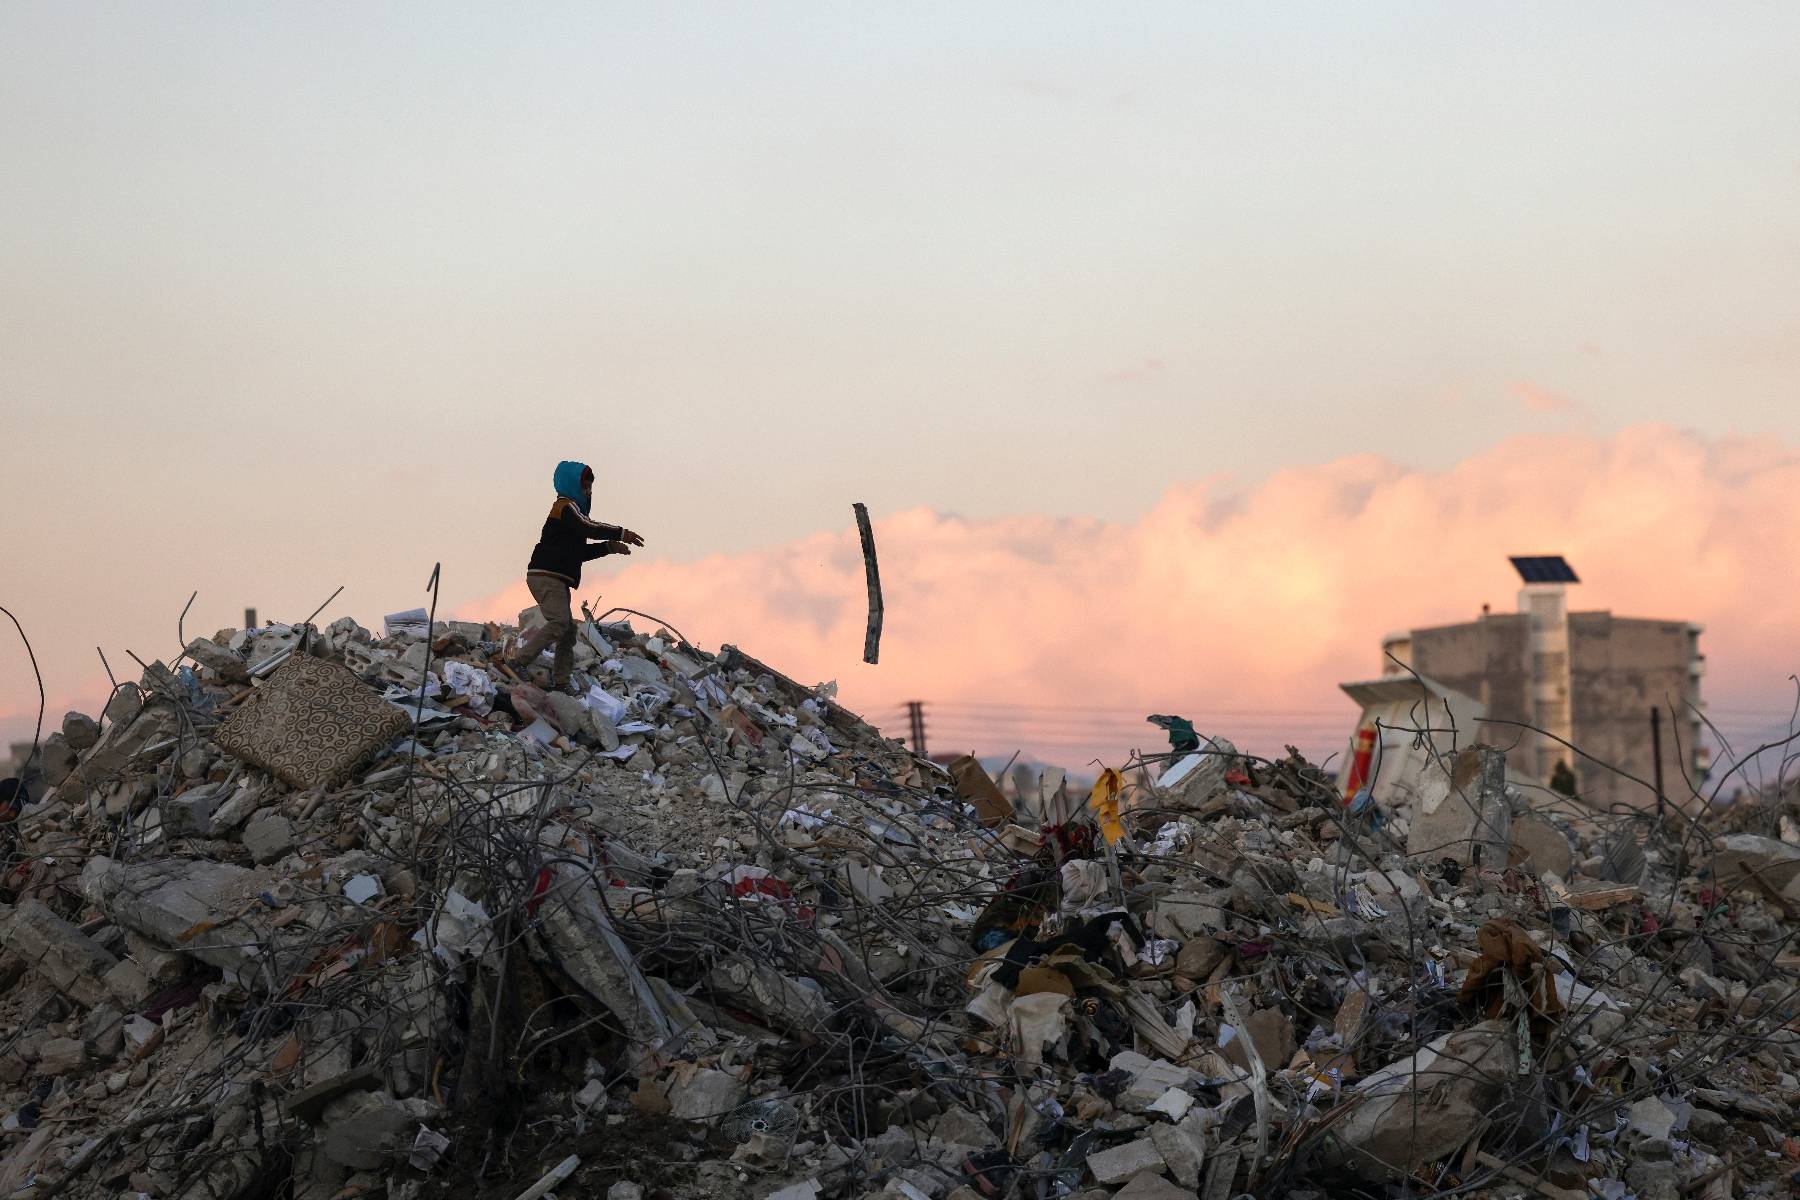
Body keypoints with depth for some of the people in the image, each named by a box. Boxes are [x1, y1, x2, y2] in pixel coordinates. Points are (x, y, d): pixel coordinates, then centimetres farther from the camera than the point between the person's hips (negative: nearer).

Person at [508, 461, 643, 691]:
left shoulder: (570, 509, 26)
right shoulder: (565, 507, -5)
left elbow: (579, 553, 26)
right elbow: (588, 528, -23)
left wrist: (609, 547, 15)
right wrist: (620, 533, -24)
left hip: (557, 580, 11)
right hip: (546, 576, -11)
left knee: (568, 632, 8)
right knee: (558, 622, -25)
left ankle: (560, 683, 7)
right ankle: (518, 664, -29)